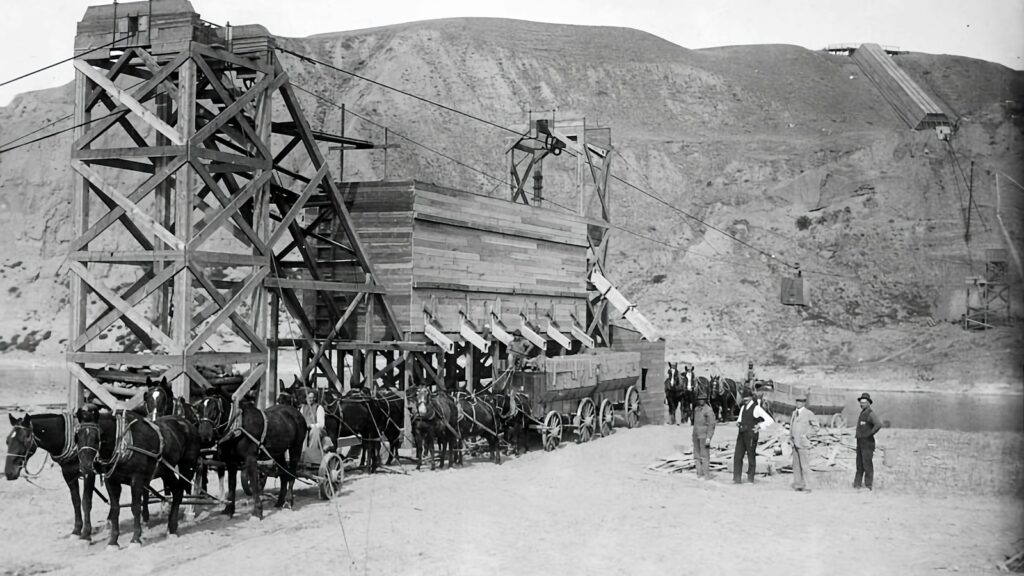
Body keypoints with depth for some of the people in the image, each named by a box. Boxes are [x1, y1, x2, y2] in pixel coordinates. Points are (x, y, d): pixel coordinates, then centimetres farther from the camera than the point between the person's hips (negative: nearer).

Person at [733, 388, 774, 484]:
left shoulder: (756, 408, -8)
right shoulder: (743, 408, 14)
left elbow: (770, 420, -12)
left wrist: (759, 427, -13)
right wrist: (738, 423, 6)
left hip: (751, 436, -7)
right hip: (741, 435, 7)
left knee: (751, 457, 3)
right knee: (737, 456, 1)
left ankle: (750, 479, 13)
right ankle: (736, 478, 4)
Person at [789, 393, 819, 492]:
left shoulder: (809, 414, -5)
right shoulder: (794, 413, 15)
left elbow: (816, 426, -1)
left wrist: (806, 435, -8)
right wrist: (790, 436, 15)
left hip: (803, 443, -6)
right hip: (795, 443, 6)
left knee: (805, 465, -7)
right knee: (796, 465, 7)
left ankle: (805, 486, -6)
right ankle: (797, 485, 12)